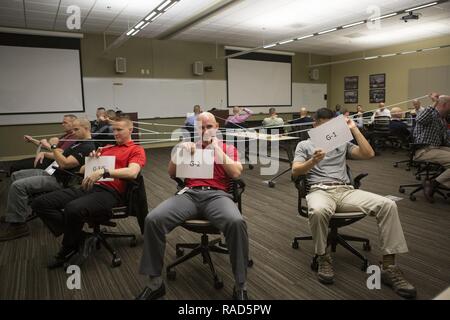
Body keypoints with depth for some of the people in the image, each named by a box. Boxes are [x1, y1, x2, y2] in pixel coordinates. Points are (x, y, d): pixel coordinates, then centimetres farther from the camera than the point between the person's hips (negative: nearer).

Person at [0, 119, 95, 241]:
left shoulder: (88, 147, -20)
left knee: (18, 185, -22)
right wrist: (45, 153, 9)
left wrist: (53, 146, -21)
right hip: (50, 172, 11)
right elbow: (62, 156, 26)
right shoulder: (79, 143, 15)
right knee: (16, 175, 18)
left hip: (58, 180, -11)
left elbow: (64, 163, -27)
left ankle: (17, 225, -8)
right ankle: (12, 216, 23)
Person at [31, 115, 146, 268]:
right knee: (39, 203, -6)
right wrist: (92, 160, 7)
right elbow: (82, 170, 28)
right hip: (87, 187, 8)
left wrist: (103, 172, -23)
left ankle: (68, 250, -5)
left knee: (73, 209, -34)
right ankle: (77, 239, -3)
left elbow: (132, 172, -15)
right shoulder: (106, 148, 27)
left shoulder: (136, 150, 7)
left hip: (109, 192, -7)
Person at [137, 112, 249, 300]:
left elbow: (236, 173, 3)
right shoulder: (190, 147, 26)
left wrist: (217, 150, -1)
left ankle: (240, 286, -20)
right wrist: (179, 150, 2)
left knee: (236, 222, -36)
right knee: (153, 219, -23)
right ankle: (155, 283, -10)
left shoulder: (228, 148, 20)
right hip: (189, 193, 3)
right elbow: (171, 173, 19)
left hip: (217, 194, -2)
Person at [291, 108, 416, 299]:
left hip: (346, 190, 4)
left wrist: (354, 129, 12)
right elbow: (295, 171, 1)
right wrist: (313, 161, -20)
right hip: (320, 190, -3)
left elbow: (369, 154, 11)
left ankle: (389, 267, -17)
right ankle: (324, 259, -15)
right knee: (318, 211, -42)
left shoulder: (342, 143, 25)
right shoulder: (304, 145, 16)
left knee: (387, 205, -21)